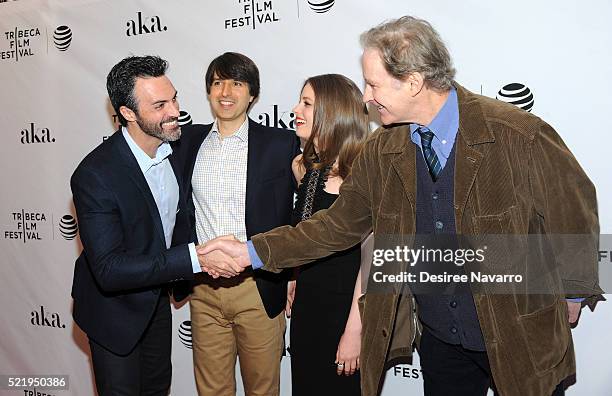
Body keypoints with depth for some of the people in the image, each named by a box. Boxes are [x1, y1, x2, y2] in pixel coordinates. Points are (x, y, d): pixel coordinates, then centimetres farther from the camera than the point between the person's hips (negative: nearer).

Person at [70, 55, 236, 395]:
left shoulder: (174, 145, -11)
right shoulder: (95, 175, -33)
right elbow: (109, 269, -36)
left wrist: (179, 278, 1)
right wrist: (193, 258, -41)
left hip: (156, 294, 6)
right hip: (114, 307, -6)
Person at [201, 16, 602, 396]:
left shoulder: (518, 134, -19)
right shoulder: (381, 152, -5)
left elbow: (573, 212, -7)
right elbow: (340, 224, 1)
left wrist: (571, 296, 3)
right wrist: (253, 251, -5)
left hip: (523, 340, -3)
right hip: (438, 339, 4)